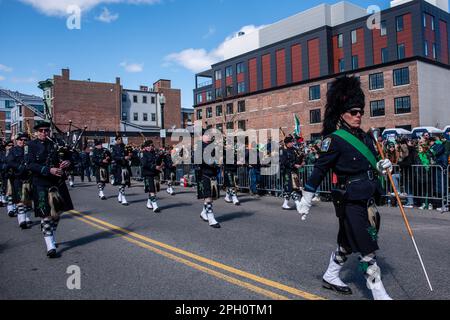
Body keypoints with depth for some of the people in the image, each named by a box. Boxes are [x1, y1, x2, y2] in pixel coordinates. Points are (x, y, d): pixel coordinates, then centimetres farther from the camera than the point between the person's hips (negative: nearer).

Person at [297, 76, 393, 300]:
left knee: (347, 243, 20)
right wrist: (305, 201, -11)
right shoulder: (334, 139, -13)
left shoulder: (364, 137, 11)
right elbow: (319, 170, -13)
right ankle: (380, 294, 7)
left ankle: (330, 278, 39)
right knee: (367, 249, -4)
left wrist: (381, 166, 0)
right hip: (350, 202, -8)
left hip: (367, 199, 9)